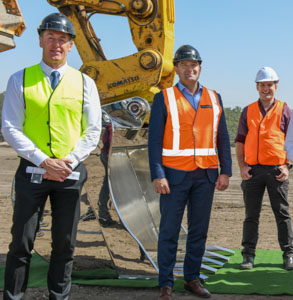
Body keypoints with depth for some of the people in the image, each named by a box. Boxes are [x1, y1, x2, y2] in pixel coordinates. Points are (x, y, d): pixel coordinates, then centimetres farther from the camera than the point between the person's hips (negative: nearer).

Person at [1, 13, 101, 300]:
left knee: (64, 243, 10)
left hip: (70, 173, 2)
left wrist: (69, 162, -9)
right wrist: (44, 161, -14)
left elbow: (92, 131, 5)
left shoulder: (84, 83, 5)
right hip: (32, 170, -1)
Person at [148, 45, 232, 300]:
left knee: (199, 230, 10)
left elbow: (222, 138, 11)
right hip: (175, 174, -3)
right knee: (169, 231, 2)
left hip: (206, 175, 4)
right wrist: (157, 175, -13)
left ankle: (193, 279, 24)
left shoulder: (214, 98, 10)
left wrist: (226, 171, 4)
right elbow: (155, 140, -5)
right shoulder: (164, 99, 0)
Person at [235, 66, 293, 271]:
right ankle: (248, 255, 12)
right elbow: (240, 142, 10)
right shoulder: (248, 112, 11)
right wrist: (242, 166, -2)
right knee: (251, 214, 5)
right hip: (253, 170, 2)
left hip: (277, 170, -1)